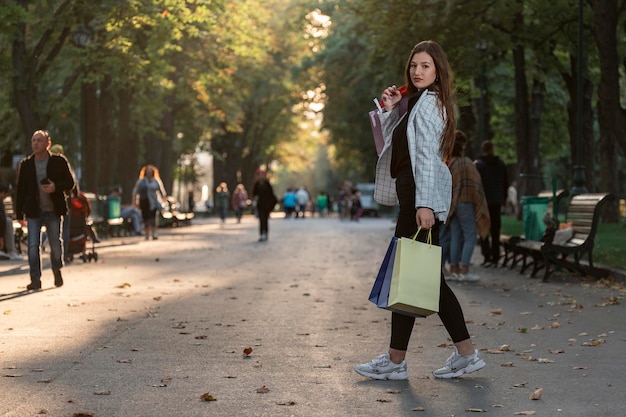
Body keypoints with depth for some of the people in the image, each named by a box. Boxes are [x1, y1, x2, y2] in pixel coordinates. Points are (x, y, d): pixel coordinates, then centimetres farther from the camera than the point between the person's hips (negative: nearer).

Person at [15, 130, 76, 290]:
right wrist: (19, 214, 4)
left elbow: (70, 183, 2)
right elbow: (20, 190, 7)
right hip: (34, 212, 1)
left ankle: (57, 271, 34)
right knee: (33, 246, -7)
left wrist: (56, 187, -19)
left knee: (55, 245, 8)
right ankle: (35, 279, 0)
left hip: (54, 211, -1)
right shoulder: (25, 165, 4)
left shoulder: (59, 162, -1)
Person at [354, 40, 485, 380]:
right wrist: (390, 109, 15)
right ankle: (466, 353, 11)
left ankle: (395, 361, -1)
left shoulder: (428, 102, -9)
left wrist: (424, 203, -24)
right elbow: (394, 144, 28)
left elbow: (427, 155, -18)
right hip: (418, 198, 10)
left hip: (421, 198, -10)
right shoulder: (419, 102, 21)